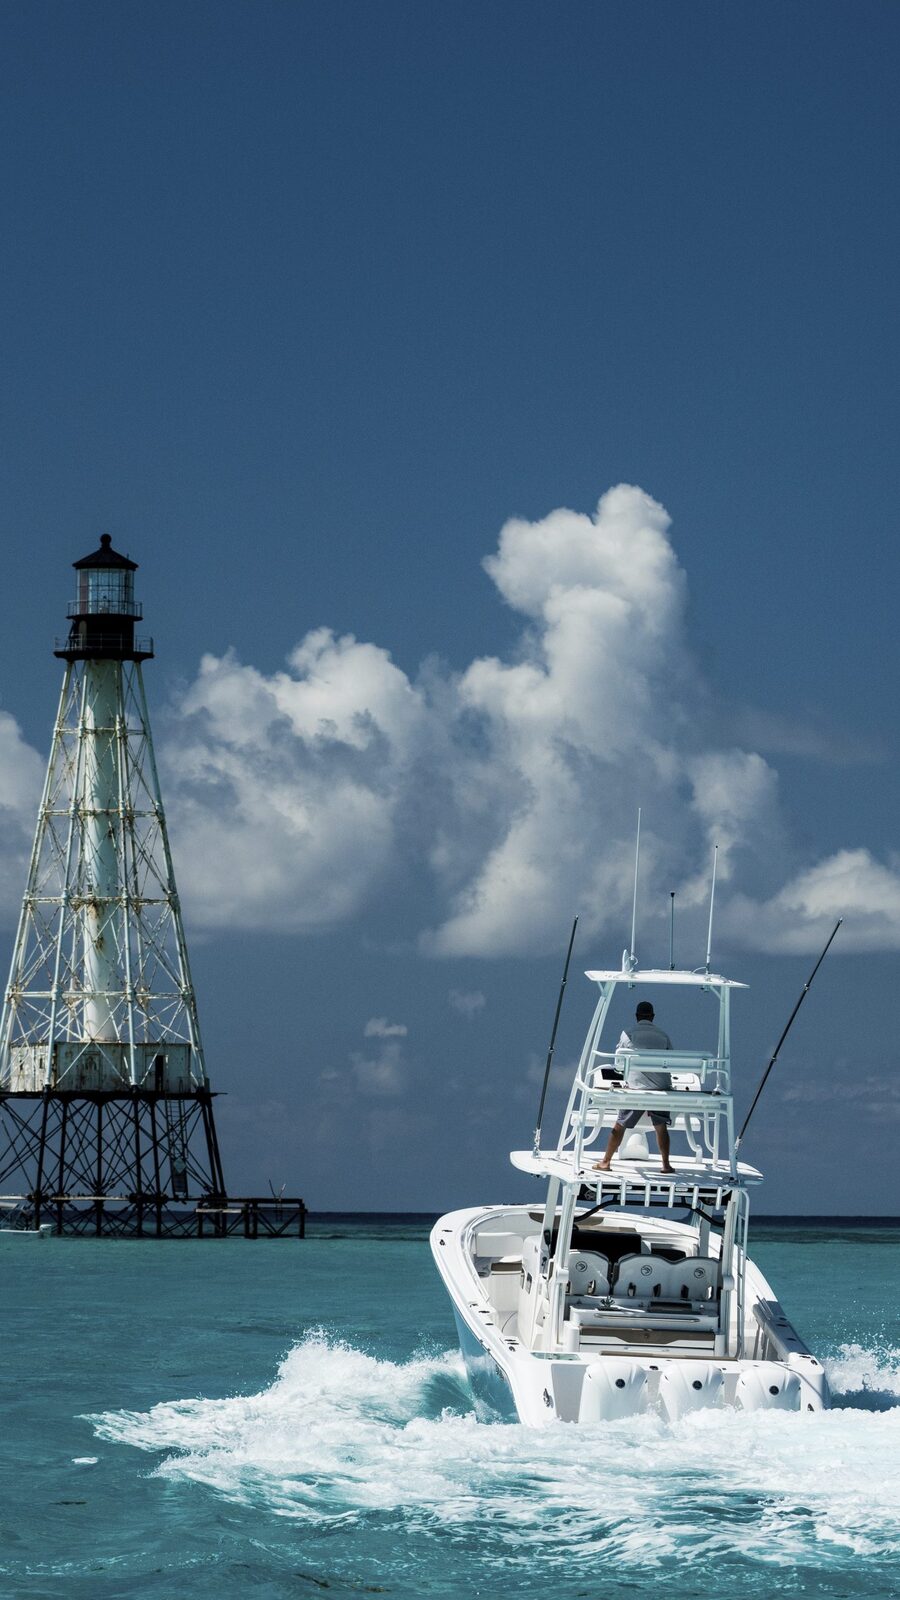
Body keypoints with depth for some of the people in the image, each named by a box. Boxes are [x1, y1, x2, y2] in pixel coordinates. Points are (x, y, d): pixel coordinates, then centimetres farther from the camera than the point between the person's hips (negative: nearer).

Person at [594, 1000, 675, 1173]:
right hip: (661, 1086, 2)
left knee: (620, 1125, 5)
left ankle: (606, 1162, 9)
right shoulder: (663, 1035, 8)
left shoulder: (629, 1034, 1)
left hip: (637, 1086, -2)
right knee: (661, 1126, 12)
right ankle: (666, 1164, 9)